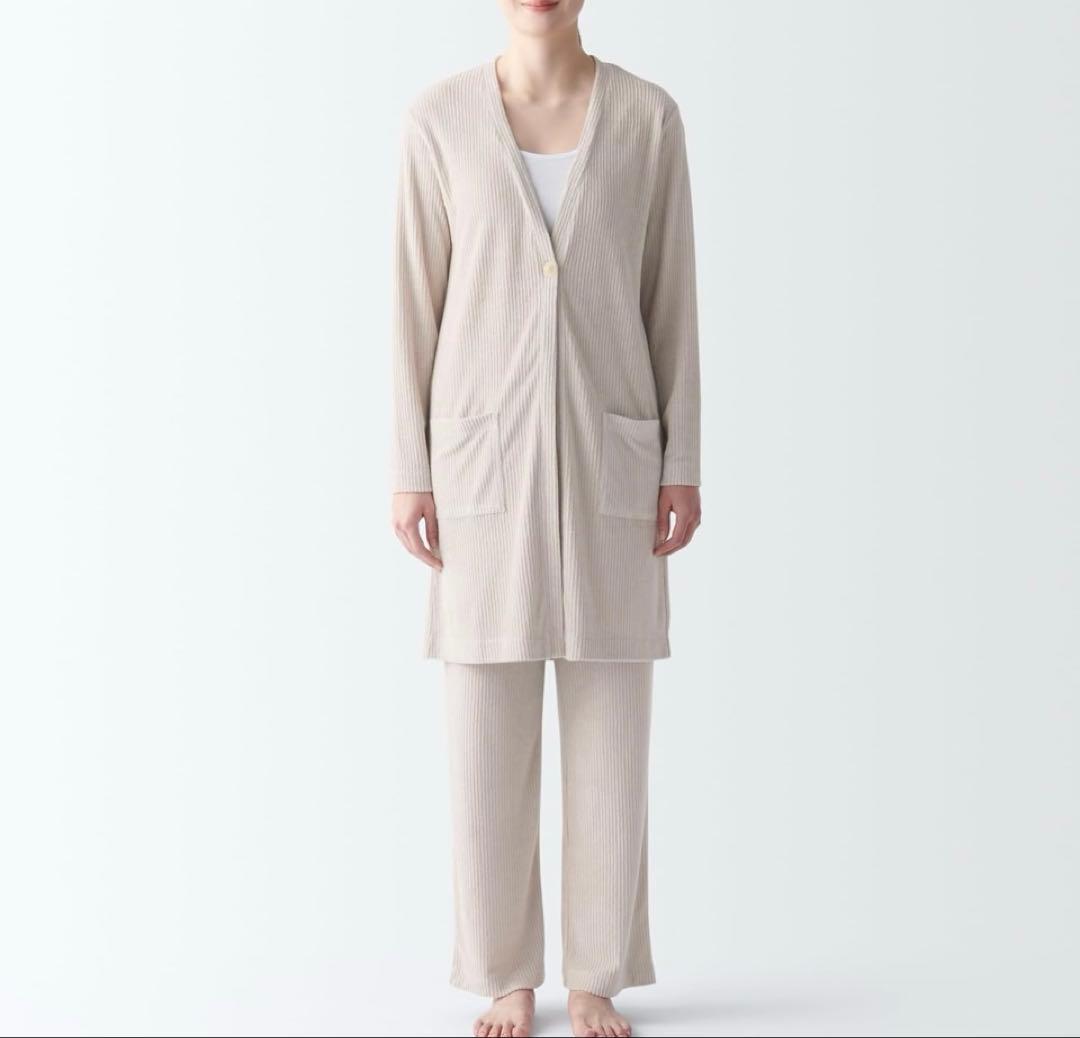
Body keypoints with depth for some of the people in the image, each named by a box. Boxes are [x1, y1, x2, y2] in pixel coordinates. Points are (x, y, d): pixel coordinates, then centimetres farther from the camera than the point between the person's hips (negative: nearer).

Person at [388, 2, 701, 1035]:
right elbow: (416, 301, 2)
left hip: (609, 454, 1)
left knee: (610, 728, 4)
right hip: (487, 455, 0)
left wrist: (683, 464, -1)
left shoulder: (648, 115, 3)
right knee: (487, 734, 3)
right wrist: (409, 471, -3)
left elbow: (671, 297, 4)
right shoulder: (438, 117, 1)